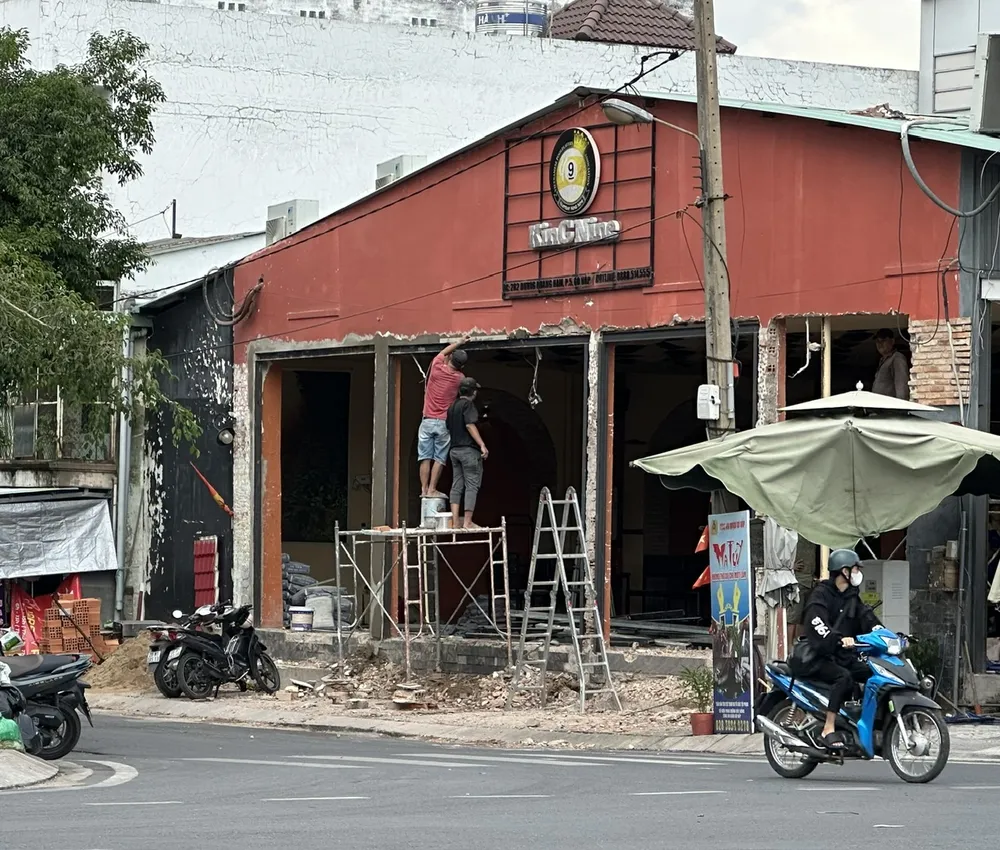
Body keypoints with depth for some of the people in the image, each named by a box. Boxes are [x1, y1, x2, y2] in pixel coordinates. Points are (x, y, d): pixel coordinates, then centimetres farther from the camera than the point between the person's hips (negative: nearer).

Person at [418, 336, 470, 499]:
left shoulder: (437, 367, -1)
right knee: (439, 458, 1)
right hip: (444, 423, -1)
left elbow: (443, 353, 19)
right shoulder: (459, 378, -3)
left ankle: (424, 489, -2)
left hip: (427, 421, 1)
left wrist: (459, 343, 30)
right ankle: (432, 489, -5)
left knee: (425, 458, 2)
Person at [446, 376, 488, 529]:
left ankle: (455, 522, 1)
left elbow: (448, 429, 19)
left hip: (455, 449, 8)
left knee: (456, 486, 6)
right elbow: (470, 425, -20)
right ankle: (468, 522, -11)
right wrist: (482, 445, -22)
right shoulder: (468, 404, -9)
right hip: (468, 449, -8)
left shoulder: (453, 406, 16)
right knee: (472, 485, -6)